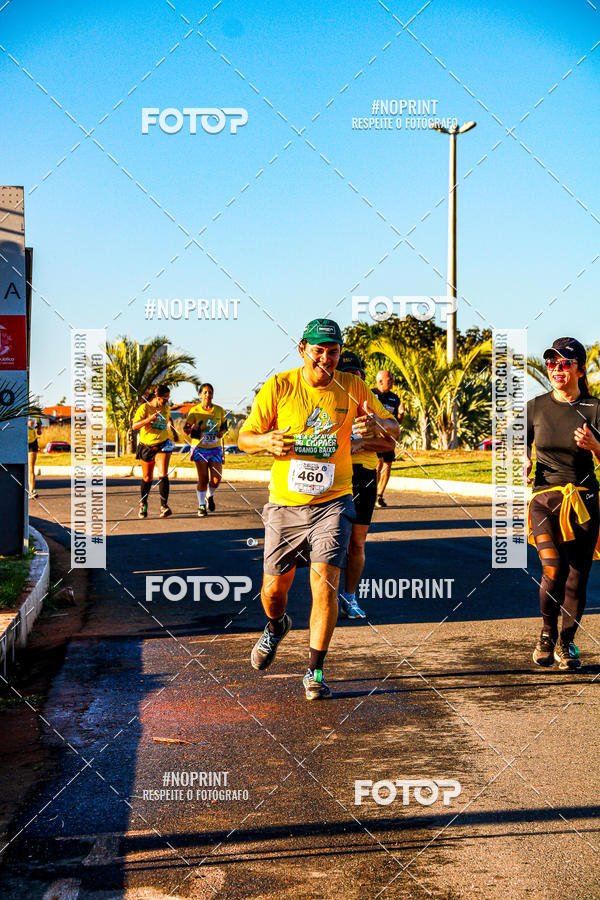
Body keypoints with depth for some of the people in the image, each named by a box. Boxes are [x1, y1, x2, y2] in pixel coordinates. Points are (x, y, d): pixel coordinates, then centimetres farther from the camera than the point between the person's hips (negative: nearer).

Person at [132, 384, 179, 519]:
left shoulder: (166, 408, 4)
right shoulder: (144, 408, -11)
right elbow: (134, 426, -23)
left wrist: (172, 429, 24)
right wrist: (149, 419, -34)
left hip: (163, 445, 2)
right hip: (146, 446, -2)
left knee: (163, 475, -17)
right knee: (147, 478, 9)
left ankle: (164, 506, -17)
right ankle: (143, 504, 31)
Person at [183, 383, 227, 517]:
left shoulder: (219, 410, 5)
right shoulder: (195, 410, -2)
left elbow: (224, 426, 18)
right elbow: (185, 429, -1)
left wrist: (222, 432, -4)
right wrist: (192, 429, -23)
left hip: (215, 448, 2)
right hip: (199, 448, -2)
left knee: (216, 479, -5)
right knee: (203, 479, -6)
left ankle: (210, 496, 26)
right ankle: (201, 505, 10)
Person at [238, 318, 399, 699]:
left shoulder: (352, 387, -1)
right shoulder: (278, 387, -4)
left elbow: (393, 428, 6)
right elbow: (245, 437, 2)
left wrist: (377, 424, -18)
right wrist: (267, 442, -21)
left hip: (332, 502, 0)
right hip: (285, 504, 1)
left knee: (325, 585, -13)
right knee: (273, 591, 8)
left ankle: (315, 671, 3)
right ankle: (276, 626, 45)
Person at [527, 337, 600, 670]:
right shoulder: (536, 406, 4)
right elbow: (523, 444, 19)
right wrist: (524, 462, -1)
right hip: (544, 497, 0)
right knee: (554, 568, -19)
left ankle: (566, 643, 24)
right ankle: (547, 633, 5)